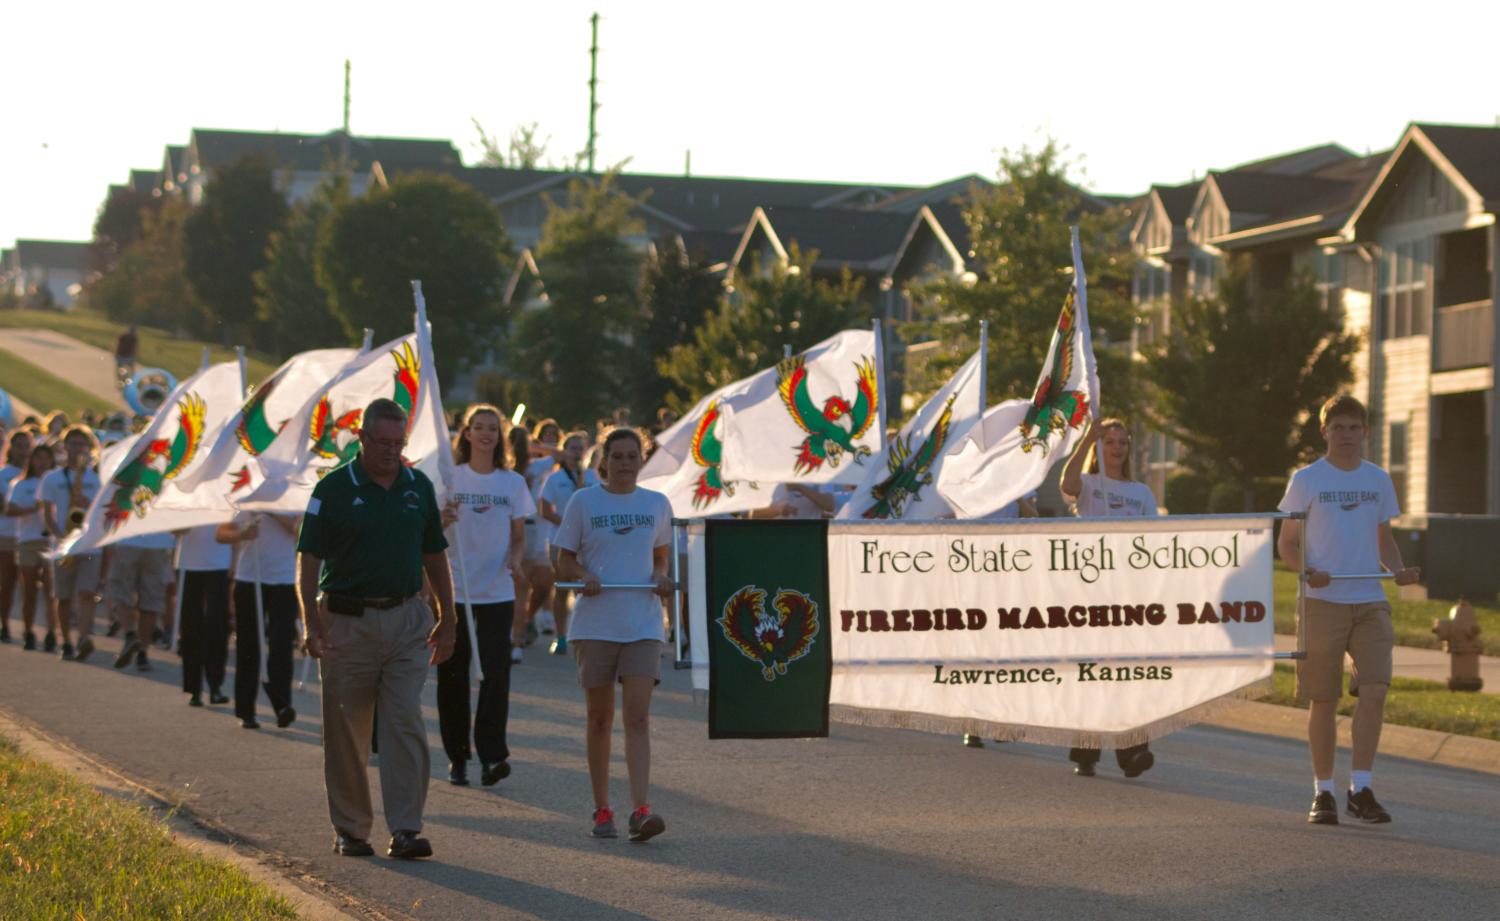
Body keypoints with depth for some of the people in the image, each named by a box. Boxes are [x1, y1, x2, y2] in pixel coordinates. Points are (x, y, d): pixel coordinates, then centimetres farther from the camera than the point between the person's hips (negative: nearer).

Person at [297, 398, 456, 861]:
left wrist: (446, 619, 12)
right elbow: (308, 559, -5)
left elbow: (434, 556, 15)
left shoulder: (418, 487, 7)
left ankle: (405, 830, -7)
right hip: (348, 622, -2)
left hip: (406, 619, 2)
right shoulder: (334, 489, -4)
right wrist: (311, 623, -15)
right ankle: (350, 830, 16)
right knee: (347, 733, 5)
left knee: (406, 726, -6)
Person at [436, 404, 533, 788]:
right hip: (455, 588, -1)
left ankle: (492, 755, -10)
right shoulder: (450, 479, 3)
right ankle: (457, 756, 12)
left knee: (495, 672, -9)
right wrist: (443, 520, -20)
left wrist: (515, 558, -7)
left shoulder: (513, 482, 8)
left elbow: (519, 536, 14)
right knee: (453, 675, 3)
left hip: (497, 593, 1)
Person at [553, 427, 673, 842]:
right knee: (600, 719, 7)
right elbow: (565, 559, 5)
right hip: (595, 623, -1)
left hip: (642, 624, 1)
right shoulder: (583, 502, 2)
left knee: (638, 717, -10)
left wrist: (661, 577, -3)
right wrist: (584, 577, -16)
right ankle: (602, 810, 17)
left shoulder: (657, 505, 8)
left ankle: (640, 811, -18)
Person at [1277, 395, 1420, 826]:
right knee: (1324, 701, 2)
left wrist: (1398, 570, -1)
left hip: (1371, 601, 2)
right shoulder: (1306, 480, 2)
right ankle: (1323, 793, 12)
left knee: (1374, 690, -12)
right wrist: (1307, 570, -17)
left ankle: (1360, 789, -5)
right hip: (1323, 601, -2)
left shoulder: (1378, 480, 12)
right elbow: (1286, 542, 4)